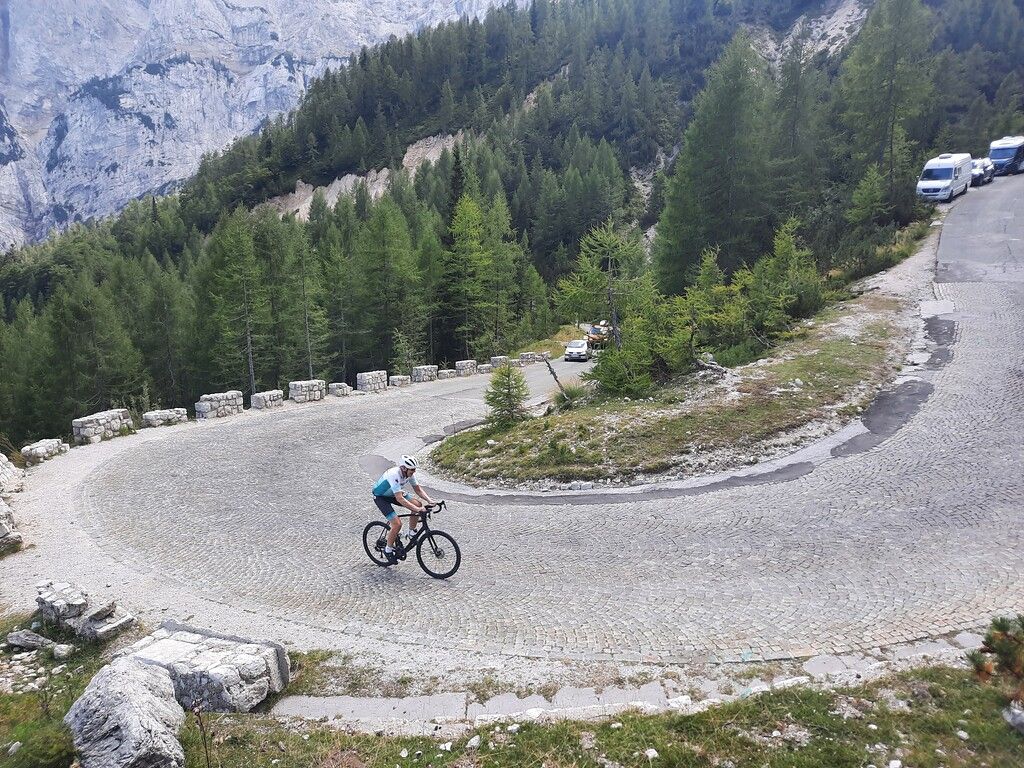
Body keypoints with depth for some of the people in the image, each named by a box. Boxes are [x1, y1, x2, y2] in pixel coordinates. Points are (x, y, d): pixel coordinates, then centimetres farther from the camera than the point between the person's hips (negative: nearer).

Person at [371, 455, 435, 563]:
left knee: (417, 503, -12)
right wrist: (417, 509, -46)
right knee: (397, 524, -20)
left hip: (393, 493, 7)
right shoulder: (394, 475, -37)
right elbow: (400, 499, -42)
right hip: (380, 497, -7)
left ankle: (412, 533, 6)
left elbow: (417, 489, -3)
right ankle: (388, 549, 4)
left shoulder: (409, 473, -15)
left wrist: (429, 500, -18)